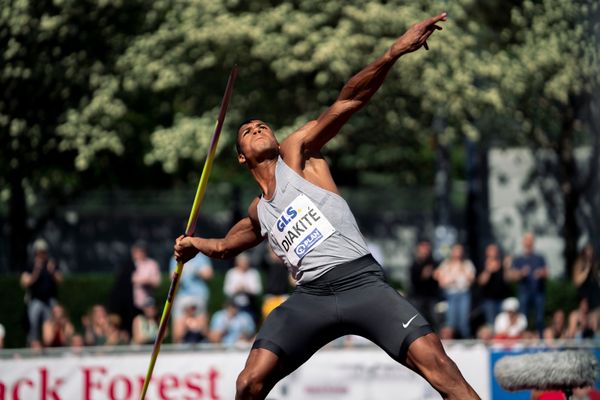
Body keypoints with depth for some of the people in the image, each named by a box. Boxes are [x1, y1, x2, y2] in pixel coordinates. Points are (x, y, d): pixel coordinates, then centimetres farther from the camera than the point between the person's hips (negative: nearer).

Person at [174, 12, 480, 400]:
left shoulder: (297, 153, 12)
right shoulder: (258, 214, 25)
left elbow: (347, 103, -2)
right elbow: (224, 246, 50)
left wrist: (394, 53, -13)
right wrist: (194, 244, 32)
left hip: (361, 280, -4)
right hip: (311, 295, 4)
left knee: (435, 362, -21)